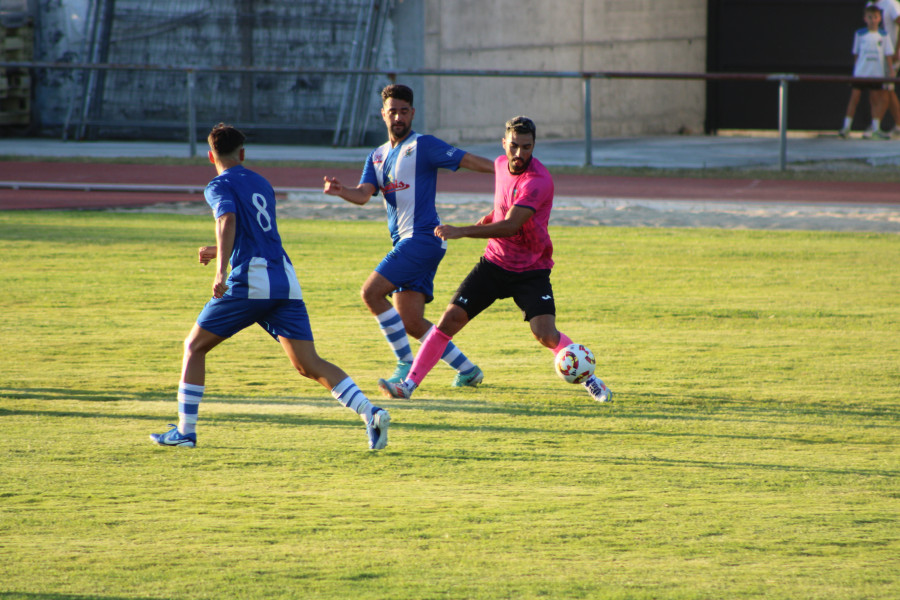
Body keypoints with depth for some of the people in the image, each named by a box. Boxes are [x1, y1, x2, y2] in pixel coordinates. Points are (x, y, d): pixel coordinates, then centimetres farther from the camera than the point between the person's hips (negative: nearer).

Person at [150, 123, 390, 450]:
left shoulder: (220, 186, 2)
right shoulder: (262, 184, 25)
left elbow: (228, 220, -19)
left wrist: (221, 270, -31)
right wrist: (218, 252, 50)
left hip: (250, 282, -6)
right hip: (286, 282, 6)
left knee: (194, 347, 11)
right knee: (309, 365, 0)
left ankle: (185, 431, 8)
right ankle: (371, 413, -19)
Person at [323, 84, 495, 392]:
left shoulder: (423, 146, -4)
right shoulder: (377, 156, 18)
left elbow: (468, 160, -11)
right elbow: (364, 194, 5)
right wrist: (340, 190, -17)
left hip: (423, 237, -8)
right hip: (404, 242, 8)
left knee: (372, 292, -17)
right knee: (411, 322, 4)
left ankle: (406, 363, -8)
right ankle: (467, 370, 14)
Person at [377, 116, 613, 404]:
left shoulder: (538, 180, -23)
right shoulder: (501, 164, 2)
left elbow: (511, 226, -33)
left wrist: (462, 231, -38)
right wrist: (486, 221, 10)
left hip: (531, 271, -5)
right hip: (495, 262, 5)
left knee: (545, 334, -20)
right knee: (451, 318, -6)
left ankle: (591, 379, 4)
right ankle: (409, 385, -1)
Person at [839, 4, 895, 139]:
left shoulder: (883, 36, 3)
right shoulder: (860, 34, 3)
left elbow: (888, 55, 3)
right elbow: (856, 53, 10)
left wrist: (891, 72, -3)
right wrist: (856, 66, 9)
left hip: (877, 73, 0)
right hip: (860, 72, 0)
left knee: (875, 99, 4)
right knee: (854, 97, -2)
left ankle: (876, 128, 10)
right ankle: (846, 127, 3)